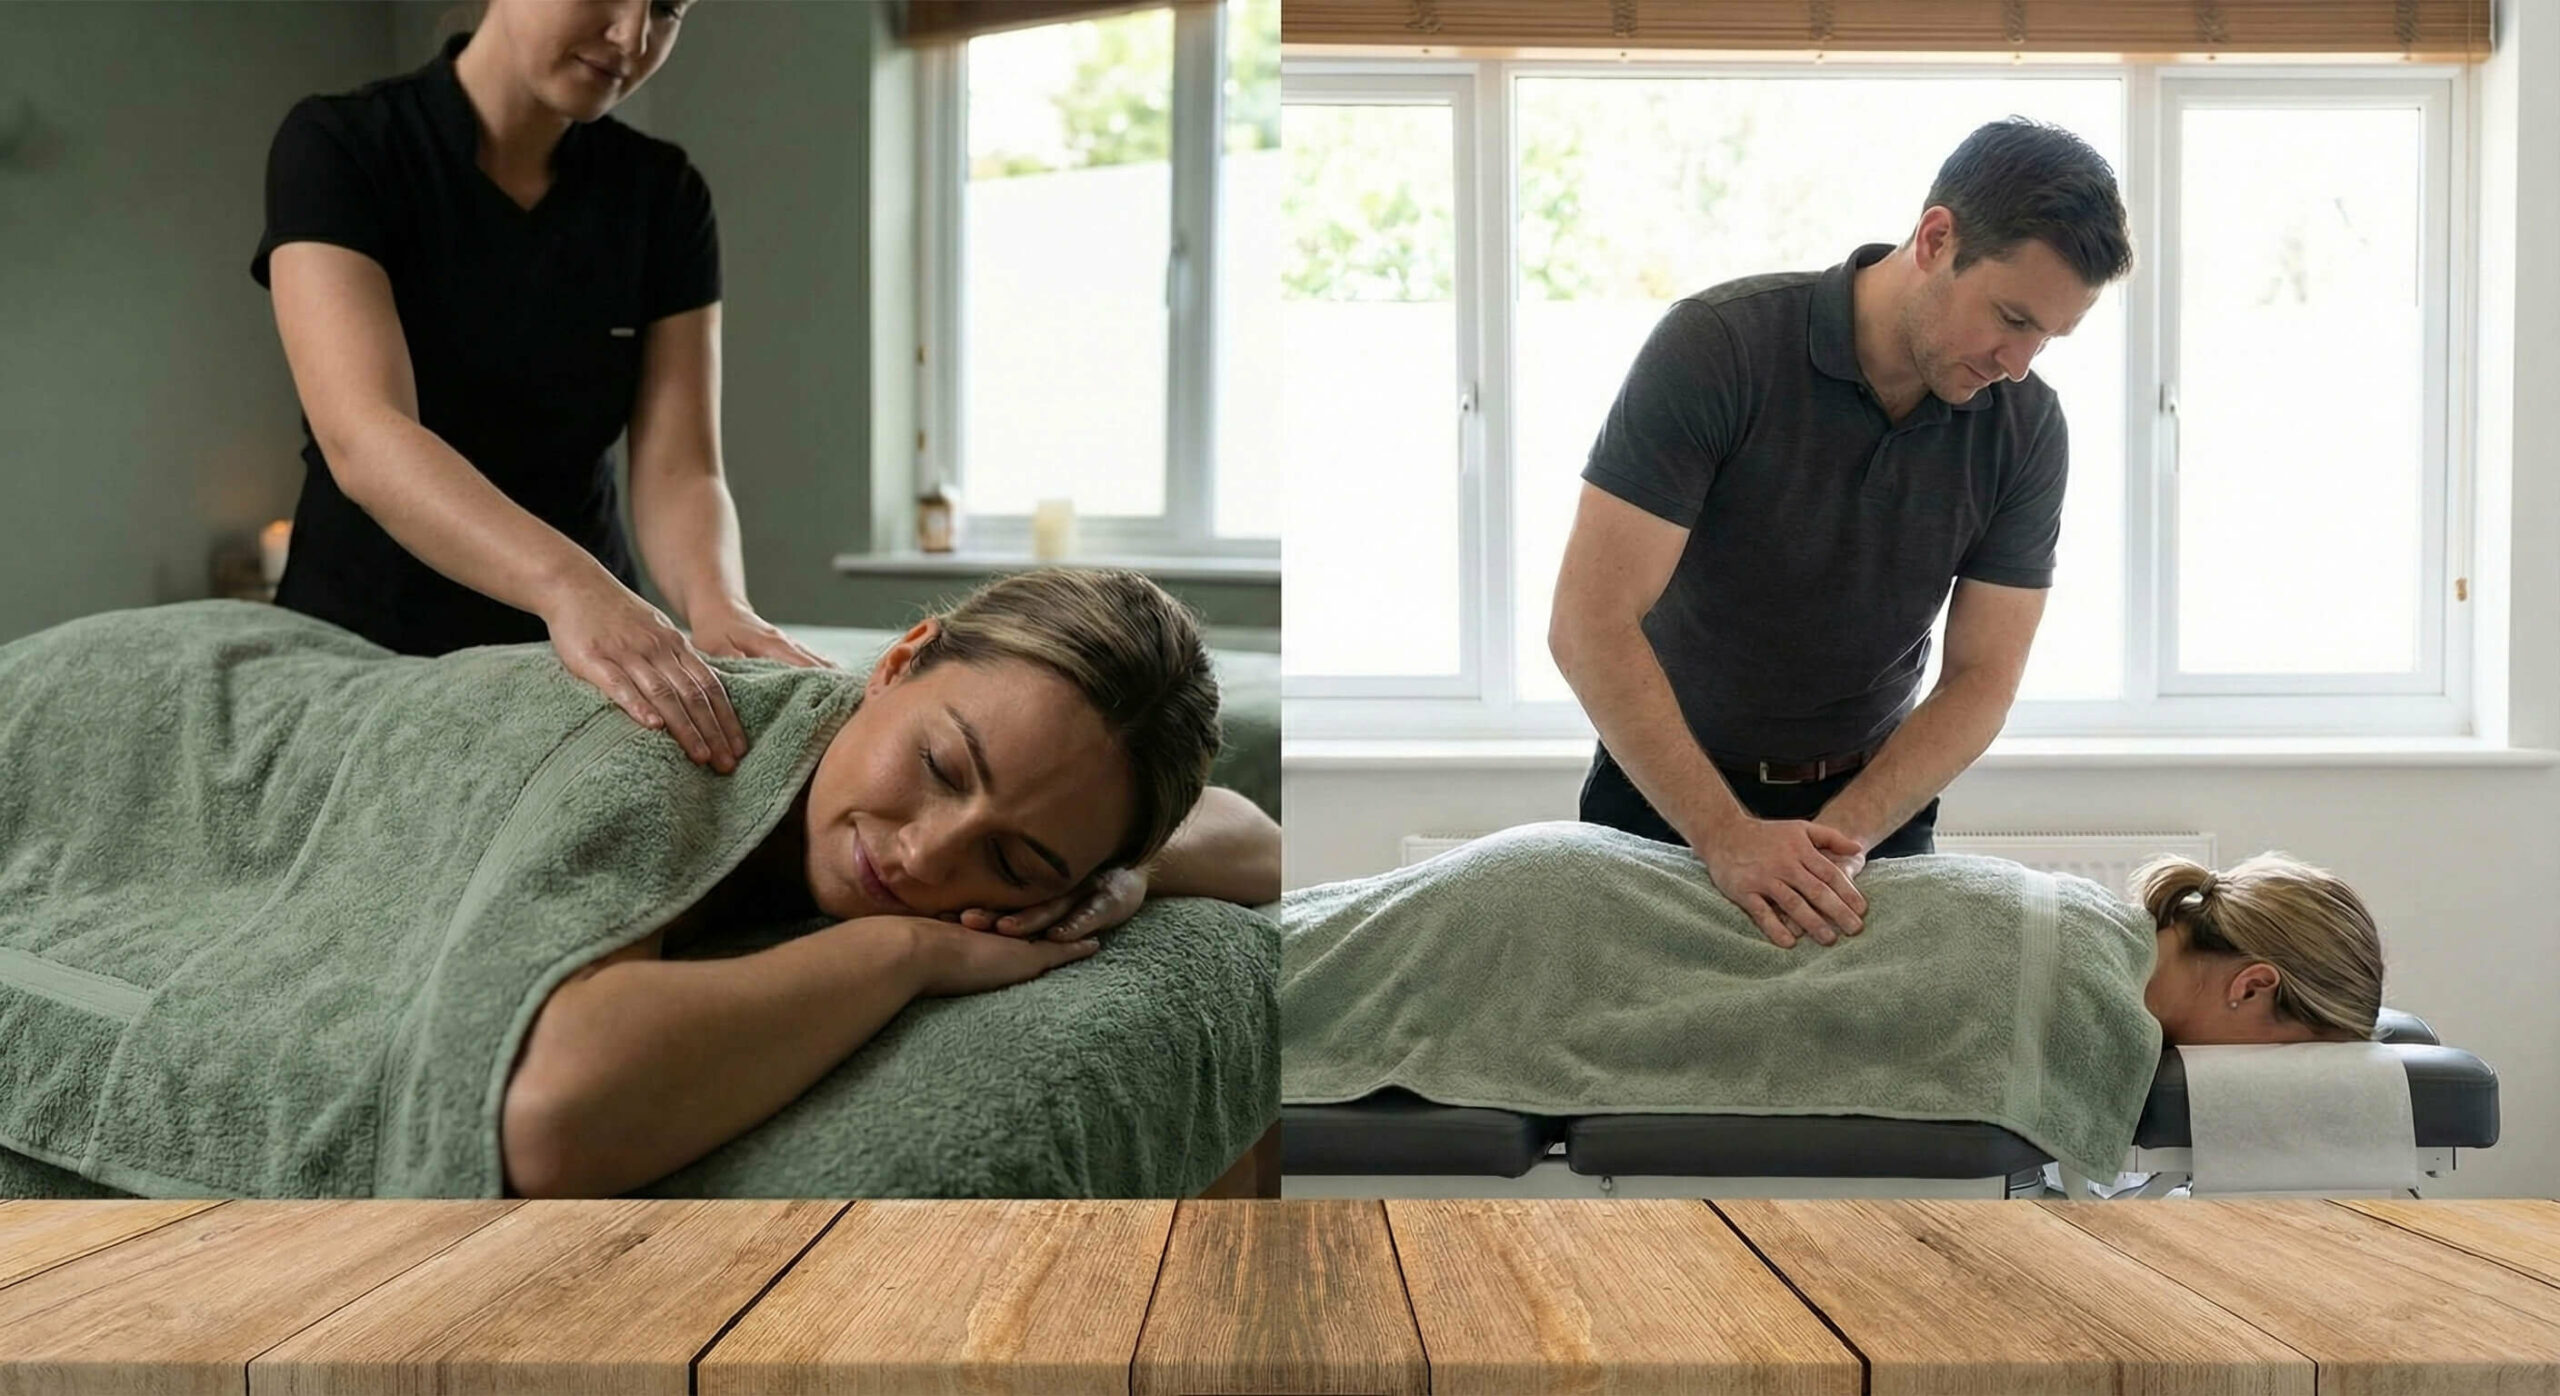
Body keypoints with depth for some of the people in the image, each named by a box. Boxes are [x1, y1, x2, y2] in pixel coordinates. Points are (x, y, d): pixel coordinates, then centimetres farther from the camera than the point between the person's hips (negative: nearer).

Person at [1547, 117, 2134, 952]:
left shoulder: (2025, 427, -11)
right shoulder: (1717, 347, -23)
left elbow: (1981, 678, -9)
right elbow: (1590, 624, -27)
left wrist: (1847, 832, -26)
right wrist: (1728, 840, -34)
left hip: (1875, 799, 3)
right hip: (1666, 793, -2)